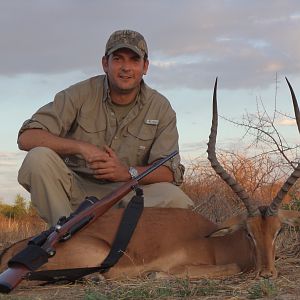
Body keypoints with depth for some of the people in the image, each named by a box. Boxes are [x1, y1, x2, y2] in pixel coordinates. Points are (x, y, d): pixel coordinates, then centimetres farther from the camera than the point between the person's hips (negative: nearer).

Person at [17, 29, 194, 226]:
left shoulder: (160, 108, -1)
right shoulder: (80, 94, -5)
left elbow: (170, 172, -8)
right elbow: (27, 137, -13)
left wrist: (128, 172, -26)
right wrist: (81, 147, -26)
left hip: (126, 194, 1)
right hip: (76, 193, 0)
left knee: (176, 200, -26)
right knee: (39, 158, -27)